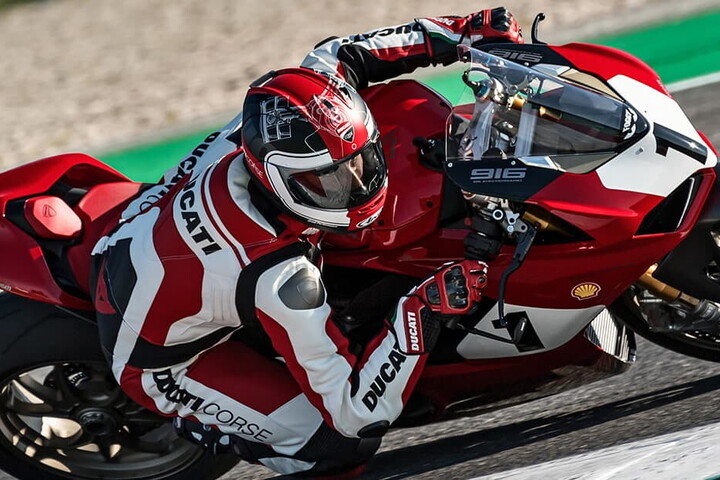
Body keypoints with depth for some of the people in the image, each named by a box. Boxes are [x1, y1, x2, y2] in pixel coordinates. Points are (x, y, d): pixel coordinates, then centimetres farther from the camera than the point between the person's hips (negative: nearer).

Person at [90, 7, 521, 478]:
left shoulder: (266, 128, -26)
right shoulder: (280, 279, -42)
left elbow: (334, 57, -3)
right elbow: (353, 411, -35)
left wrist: (458, 32, -9)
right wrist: (424, 310, -44)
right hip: (158, 354, -7)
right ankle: (183, 418, 4)